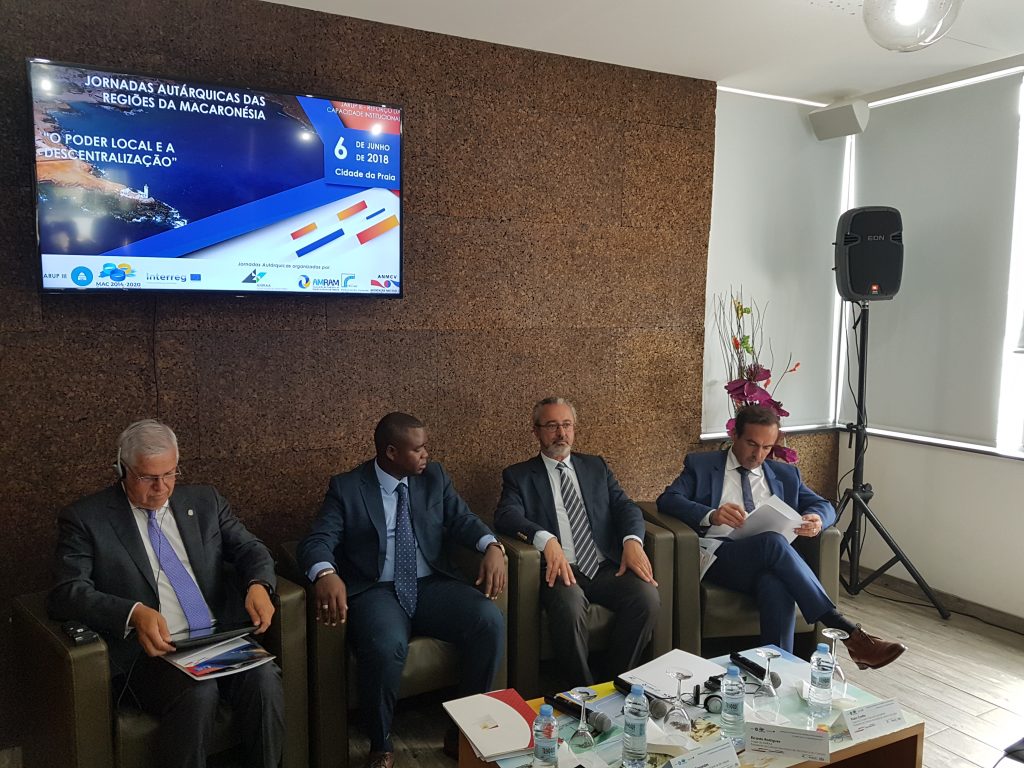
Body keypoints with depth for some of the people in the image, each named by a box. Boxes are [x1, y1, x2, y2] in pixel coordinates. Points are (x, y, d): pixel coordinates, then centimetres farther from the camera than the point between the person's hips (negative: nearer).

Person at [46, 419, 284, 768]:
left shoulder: (204, 501, 15)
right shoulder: (85, 519, 3)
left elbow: (250, 548, 15)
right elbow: (66, 593, -7)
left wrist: (258, 584, -10)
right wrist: (135, 613, -25)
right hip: (151, 650, -3)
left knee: (264, 677, -26)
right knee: (198, 692, -33)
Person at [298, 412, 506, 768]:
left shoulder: (435, 477, 11)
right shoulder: (346, 487, 0)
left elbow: (462, 519, 5)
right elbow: (317, 542, -9)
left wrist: (492, 546, -18)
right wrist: (326, 574, -33)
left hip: (433, 585, 4)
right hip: (376, 591, -3)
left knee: (490, 621, -23)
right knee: (386, 648, -35)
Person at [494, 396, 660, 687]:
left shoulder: (596, 466, 22)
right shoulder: (518, 475, 11)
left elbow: (625, 506, 11)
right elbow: (507, 516, -7)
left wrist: (632, 541, -12)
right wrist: (546, 540, -27)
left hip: (606, 567, 3)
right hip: (561, 570, -3)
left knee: (647, 596, -25)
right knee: (570, 607, -35)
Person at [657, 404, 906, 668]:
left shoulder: (785, 474, 25)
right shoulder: (701, 465, 13)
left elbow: (824, 505, 22)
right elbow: (667, 500, -1)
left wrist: (817, 519, -6)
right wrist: (711, 515, -21)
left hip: (771, 561, 3)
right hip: (722, 557, -3)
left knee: (776, 588, -36)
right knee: (772, 541, -34)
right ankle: (847, 632, -31)